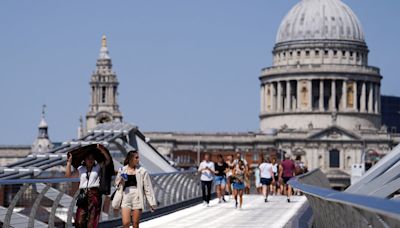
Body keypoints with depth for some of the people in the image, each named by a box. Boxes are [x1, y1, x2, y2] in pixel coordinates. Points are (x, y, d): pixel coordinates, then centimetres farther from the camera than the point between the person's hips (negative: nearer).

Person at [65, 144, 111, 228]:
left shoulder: (98, 167, 11)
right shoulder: (80, 169, 14)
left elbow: (108, 160, 0)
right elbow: (68, 175, 8)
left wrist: (102, 150, -13)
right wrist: (69, 161, 4)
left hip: (94, 194, -2)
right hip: (83, 194, 2)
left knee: (92, 220, -4)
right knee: (79, 220, -5)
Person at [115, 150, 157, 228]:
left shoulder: (142, 171, 1)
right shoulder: (122, 170, 5)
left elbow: (148, 188, 2)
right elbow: (117, 183, 18)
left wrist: (152, 203, 0)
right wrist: (120, 182, -7)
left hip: (137, 198, -1)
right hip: (126, 199, 1)